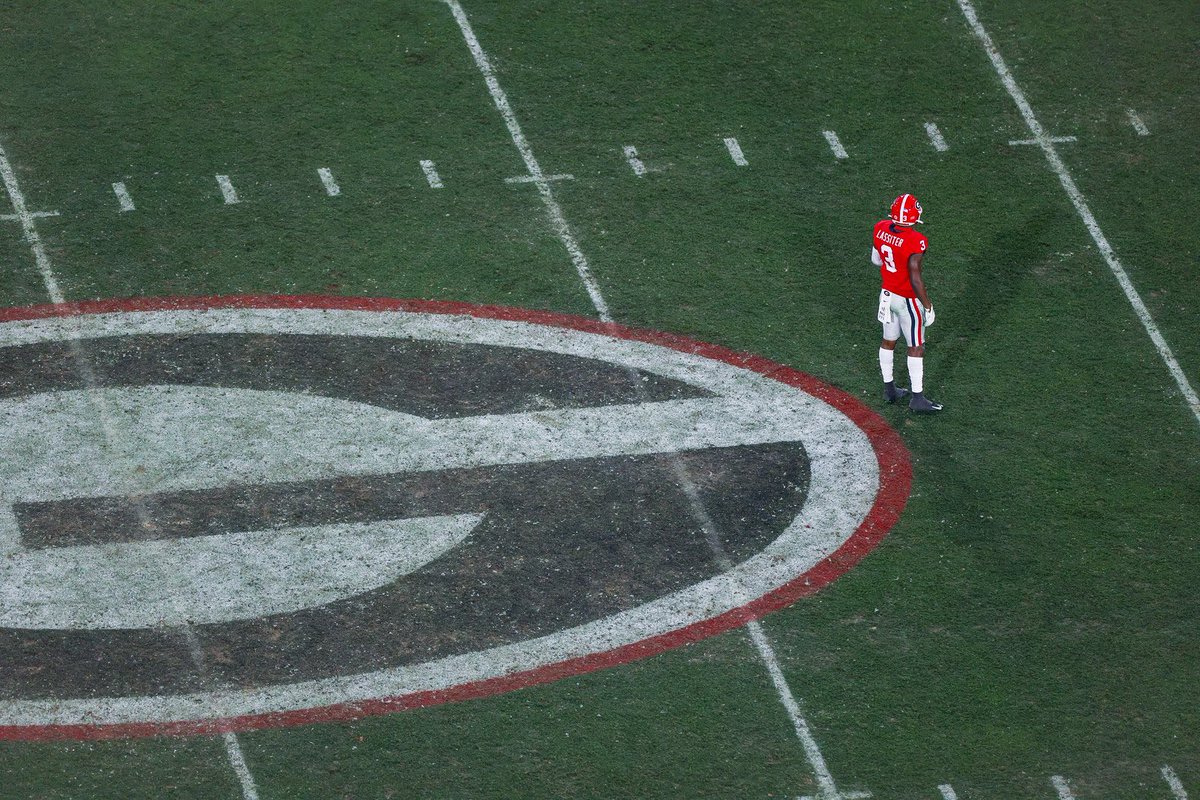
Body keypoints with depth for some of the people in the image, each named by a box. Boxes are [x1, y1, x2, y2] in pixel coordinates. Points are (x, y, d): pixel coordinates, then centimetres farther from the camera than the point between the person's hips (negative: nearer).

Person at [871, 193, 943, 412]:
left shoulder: (881, 229, -10)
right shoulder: (915, 242, -31)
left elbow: (875, 260, 6)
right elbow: (915, 279, -26)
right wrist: (927, 305, -14)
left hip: (887, 293, 7)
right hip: (907, 300, -7)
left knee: (888, 341, 21)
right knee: (916, 348, 8)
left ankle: (889, 389, 35)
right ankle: (917, 398, 16)